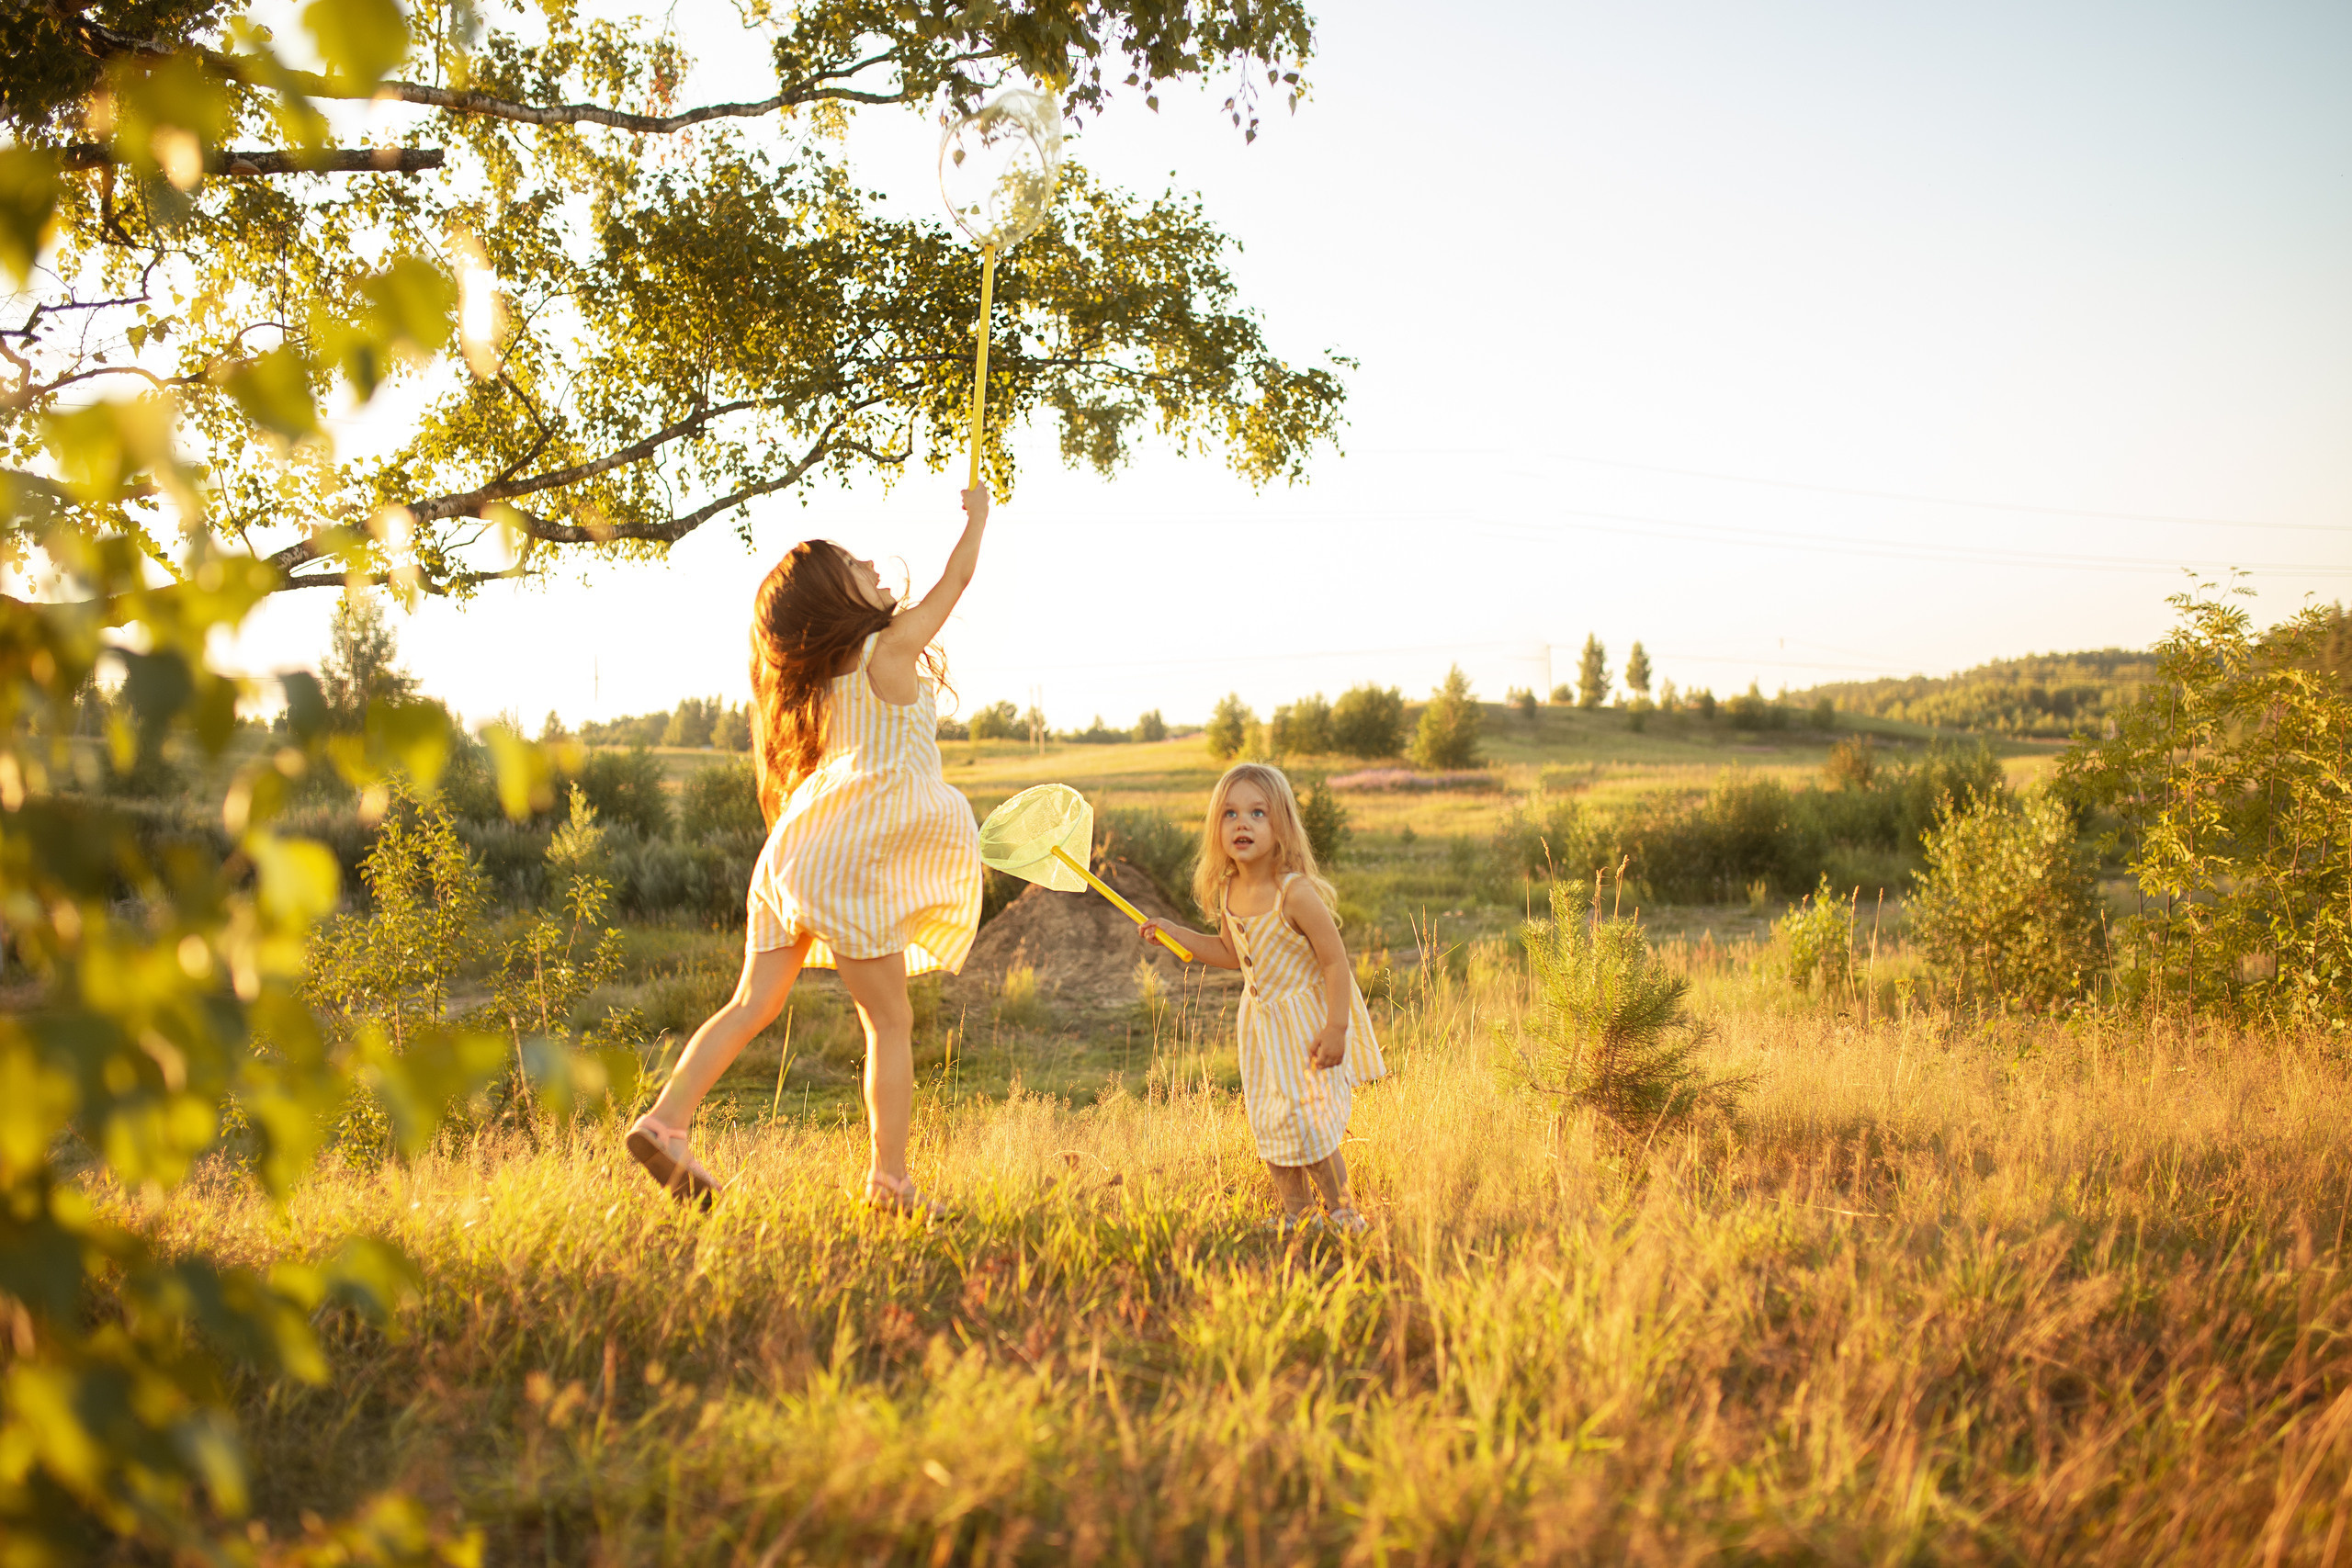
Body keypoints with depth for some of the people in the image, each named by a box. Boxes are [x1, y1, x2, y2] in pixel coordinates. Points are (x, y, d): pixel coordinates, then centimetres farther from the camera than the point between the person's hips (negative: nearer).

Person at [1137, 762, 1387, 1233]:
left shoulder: (1296, 893, -25)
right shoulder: (1227, 893, -2)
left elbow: (1335, 961, -21)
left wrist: (1336, 1027, -25)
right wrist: (1173, 933, 8)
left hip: (1308, 1021, -7)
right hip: (1262, 1022, 7)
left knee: (1307, 1123, -8)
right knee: (1269, 1123, 11)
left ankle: (1343, 1214, 11)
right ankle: (1294, 1215, 27)